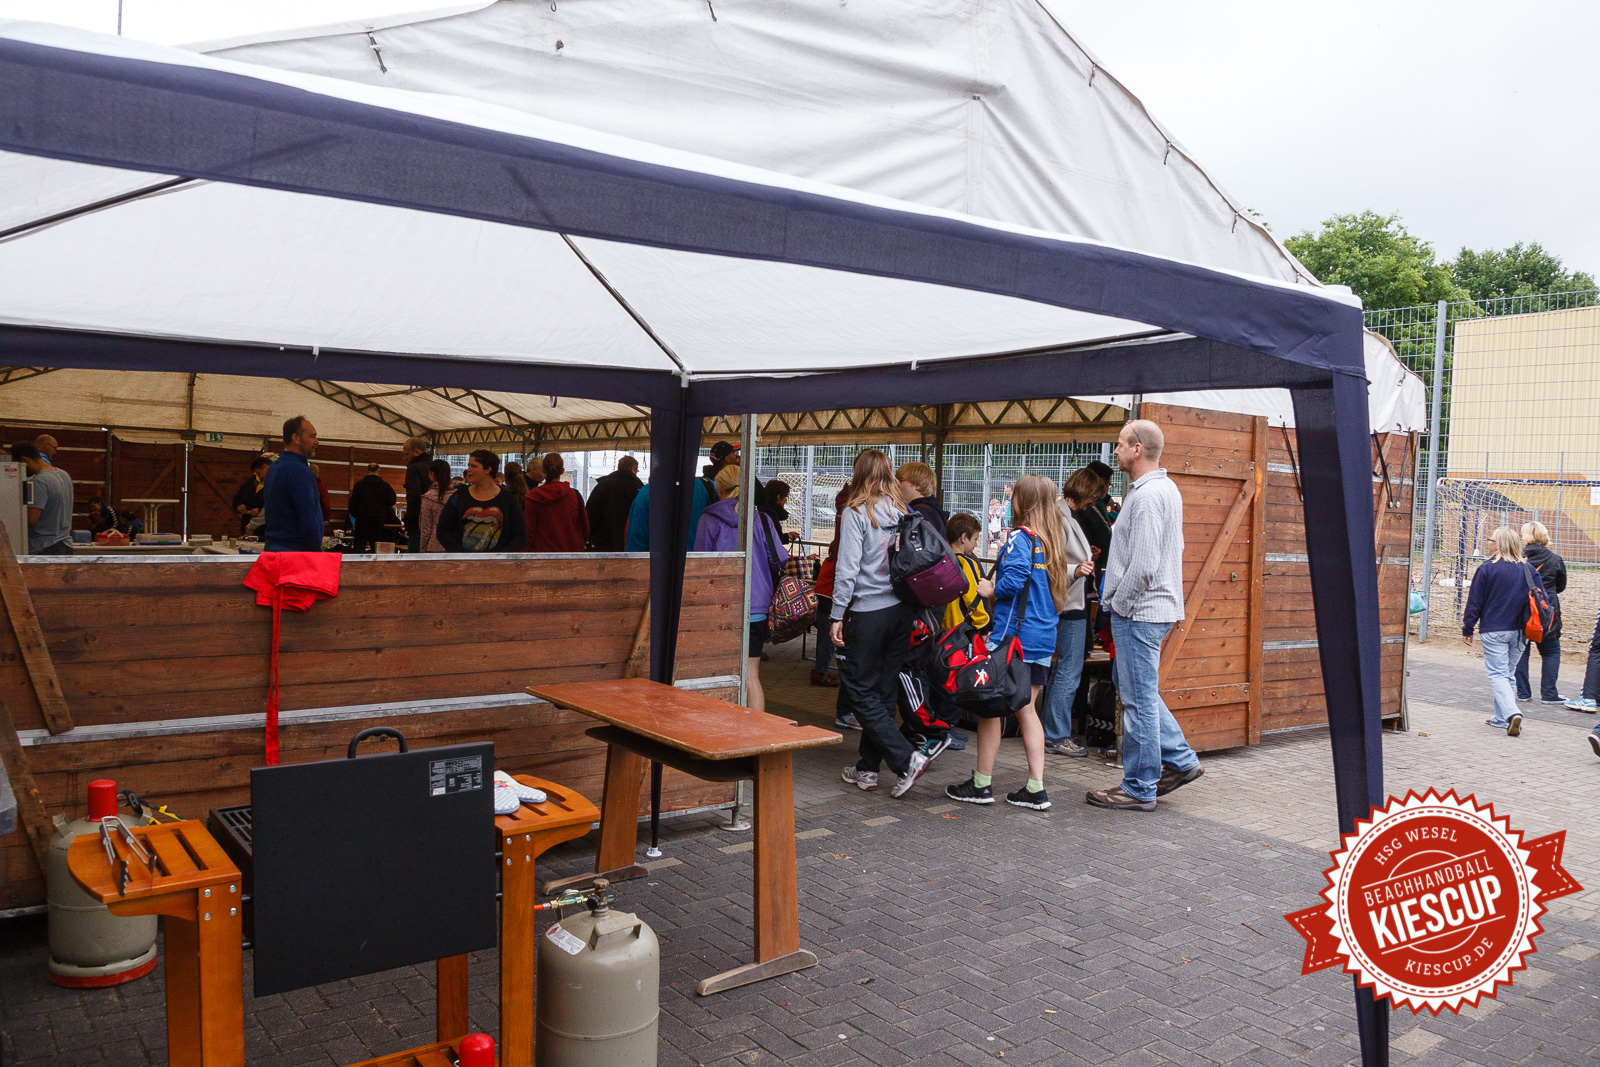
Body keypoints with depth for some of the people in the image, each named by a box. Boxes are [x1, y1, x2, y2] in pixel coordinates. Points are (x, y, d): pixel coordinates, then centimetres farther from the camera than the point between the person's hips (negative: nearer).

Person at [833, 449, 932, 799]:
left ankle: (906, 758, -8)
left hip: (866, 612, -6)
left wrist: (837, 615, -10)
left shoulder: (855, 513, -10)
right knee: (883, 690, 12)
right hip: (901, 610, 6)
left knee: (859, 690, 3)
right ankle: (868, 768, 21)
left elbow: (847, 569, -15)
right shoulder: (903, 513, 6)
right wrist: (911, 605, 15)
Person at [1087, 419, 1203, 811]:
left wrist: (1116, 603, -11)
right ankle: (1180, 760, 26)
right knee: (1131, 685, 22)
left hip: (1139, 611, -11)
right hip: (1153, 606, 11)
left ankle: (1139, 789, 9)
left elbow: (1144, 566, -25)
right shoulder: (1164, 488, 14)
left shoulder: (1147, 496, -19)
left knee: (1139, 698, -1)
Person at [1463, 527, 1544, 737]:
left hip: (1494, 631, -5)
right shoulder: (1528, 569, 4)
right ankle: (1501, 718, 21)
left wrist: (1467, 629, 3)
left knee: (1497, 674, -3)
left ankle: (1512, 713, -23)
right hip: (1520, 632, 5)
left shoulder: (1486, 568, -9)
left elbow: (1474, 603, -6)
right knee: (1509, 674, 15)